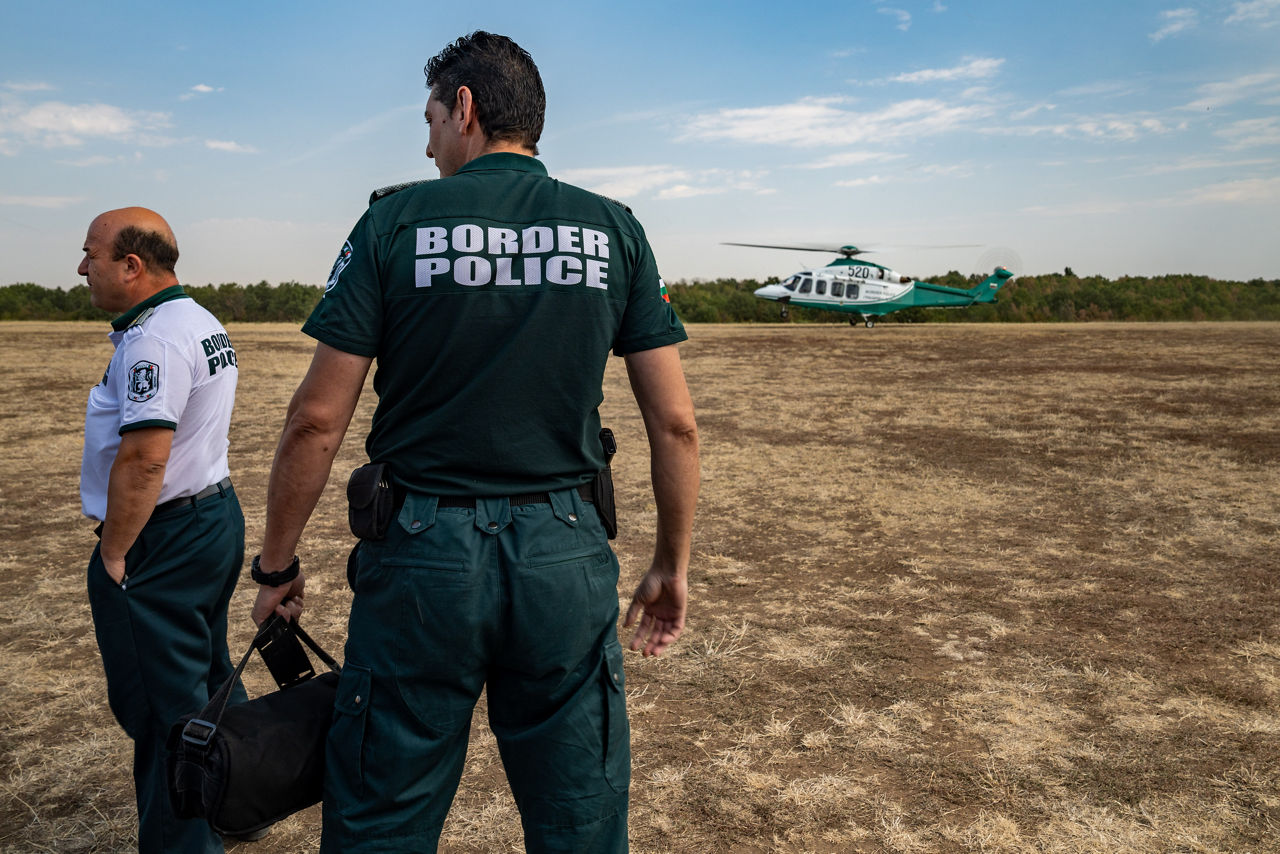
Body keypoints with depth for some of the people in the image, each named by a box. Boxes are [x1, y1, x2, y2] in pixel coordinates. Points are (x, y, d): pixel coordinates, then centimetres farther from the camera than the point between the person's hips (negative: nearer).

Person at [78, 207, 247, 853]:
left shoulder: (153, 337, -20)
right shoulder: (204, 324, 13)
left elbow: (142, 461, -27)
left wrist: (113, 556, -17)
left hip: (163, 537, -10)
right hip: (217, 512, 11)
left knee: (162, 707, 1)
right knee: (209, 679, 22)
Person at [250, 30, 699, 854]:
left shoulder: (396, 222, -3)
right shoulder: (614, 231, 2)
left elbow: (317, 421, -4)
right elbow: (676, 423, 0)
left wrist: (277, 566, 8)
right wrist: (673, 567, 11)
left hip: (422, 554, -1)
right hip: (565, 556, 2)